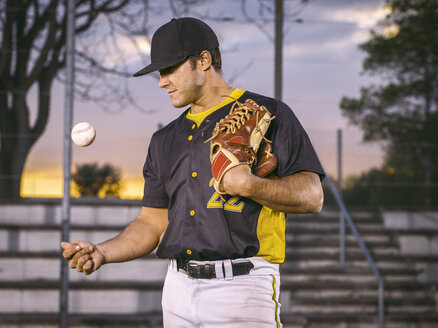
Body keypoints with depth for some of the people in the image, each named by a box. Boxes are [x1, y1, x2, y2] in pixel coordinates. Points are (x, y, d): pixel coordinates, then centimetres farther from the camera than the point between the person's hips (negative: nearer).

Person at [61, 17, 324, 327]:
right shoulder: (165, 139, 19)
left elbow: (312, 197, -7)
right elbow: (153, 222, 18)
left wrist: (249, 185, -21)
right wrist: (102, 252, 2)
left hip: (242, 288, -6)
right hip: (178, 288, 6)